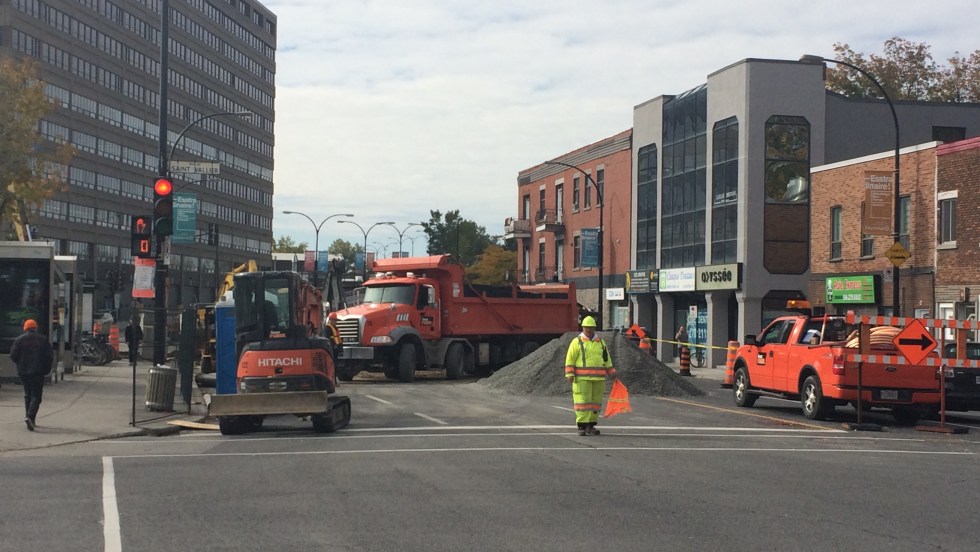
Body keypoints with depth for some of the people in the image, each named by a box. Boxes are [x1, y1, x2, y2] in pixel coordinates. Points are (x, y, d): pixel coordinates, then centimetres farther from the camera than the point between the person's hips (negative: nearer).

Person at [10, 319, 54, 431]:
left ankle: (31, 419, 15)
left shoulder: (19, 339, 2)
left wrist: (20, 365, 15)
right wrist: (46, 370, 8)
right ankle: (30, 416, -23)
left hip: (23, 372, 2)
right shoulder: (43, 339, 0)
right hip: (38, 372, -2)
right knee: (36, 396, -2)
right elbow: (50, 356, -2)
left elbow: (13, 356, -1)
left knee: (27, 395, 16)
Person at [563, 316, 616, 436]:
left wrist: (612, 373, 19)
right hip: (582, 379, -5)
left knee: (595, 402, 4)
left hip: (598, 379, 5)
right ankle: (582, 426, -8)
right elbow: (570, 359, -3)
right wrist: (569, 375, -12)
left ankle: (590, 425, 12)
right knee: (583, 401, -9)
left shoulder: (600, 342, 15)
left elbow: (606, 359, 22)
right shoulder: (577, 342, 1)